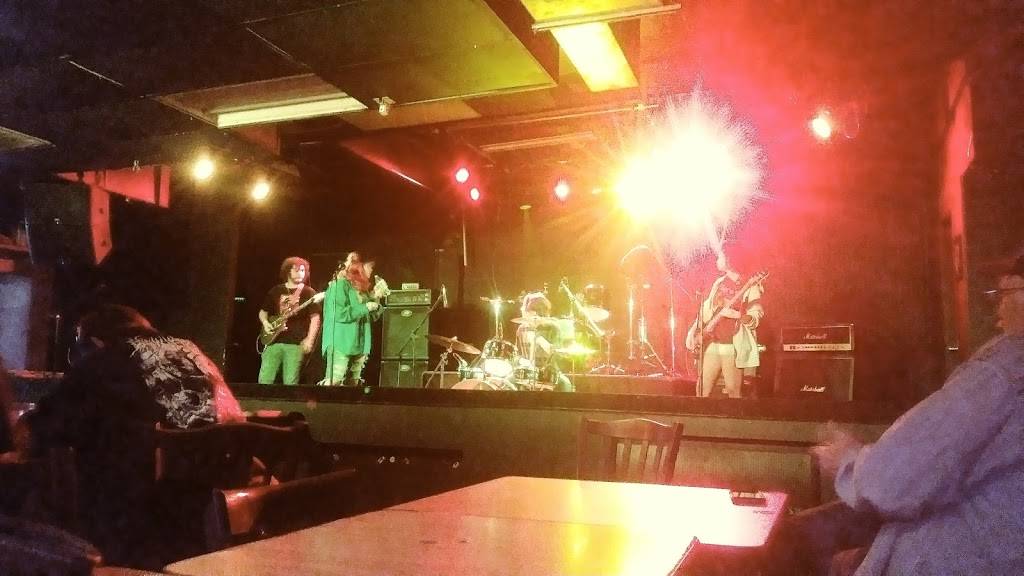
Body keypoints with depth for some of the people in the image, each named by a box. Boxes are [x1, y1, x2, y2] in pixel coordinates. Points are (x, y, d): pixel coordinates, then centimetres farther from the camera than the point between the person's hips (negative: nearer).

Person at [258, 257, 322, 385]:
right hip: (273, 341, 3)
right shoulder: (276, 291, 14)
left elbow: (315, 318, -2)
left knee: (290, 383, -5)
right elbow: (263, 311, 23)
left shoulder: (308, 293, 3)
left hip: (296, 343, -3)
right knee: (264, 380, -3)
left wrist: (309, 340, -13)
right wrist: (265, 323, 1)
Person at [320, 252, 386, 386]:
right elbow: (339, 314, -21)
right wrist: (365, 307, -14)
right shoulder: (340, 284, -9)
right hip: (341, 345, -8)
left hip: (359, 345, 9)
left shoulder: (362, 287, 15)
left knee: (353, 384, 10)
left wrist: (375, 298, 2)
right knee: (332, 383, -13)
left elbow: (373, 317, 18)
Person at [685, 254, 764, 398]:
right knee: (703, 388, 5)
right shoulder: (719, 283, 15)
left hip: (734, 346, -6)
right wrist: (693, 331, 5)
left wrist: (737, 315, -28)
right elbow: (706, 309, 18)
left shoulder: (749, 285, -4)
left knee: (733, 391, -5)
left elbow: (755, 318, -10)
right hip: (712, 343, 6)